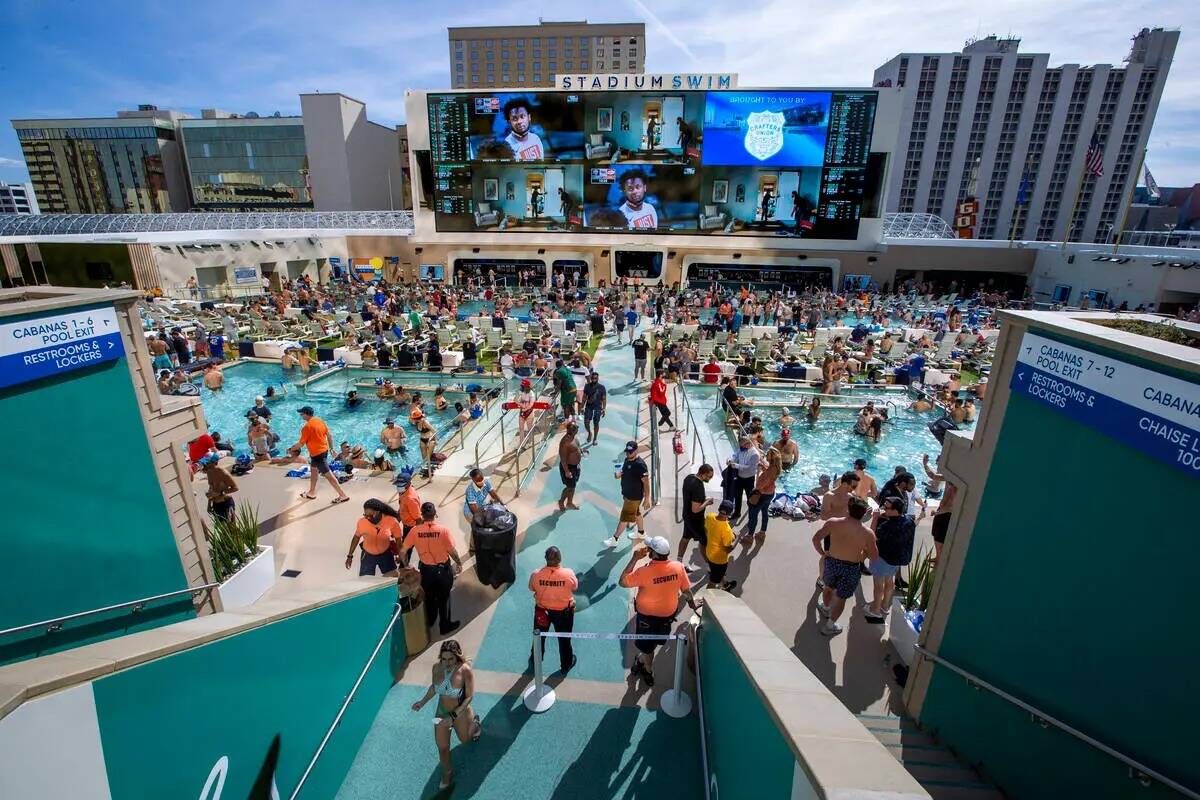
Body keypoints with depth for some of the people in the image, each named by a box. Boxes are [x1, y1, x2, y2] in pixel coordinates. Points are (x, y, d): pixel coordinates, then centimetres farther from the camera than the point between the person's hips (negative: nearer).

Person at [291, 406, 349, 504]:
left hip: (317, 454, -9)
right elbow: (330, 435, 7)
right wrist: (331, 448, 15)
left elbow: (301, 443, -13)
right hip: (324, 450, 9)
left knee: (328, 475, -5)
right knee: (313, 470, 26)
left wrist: (291, 449, 4)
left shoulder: (307, 427, -20)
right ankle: (312, 493, 40)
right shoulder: (320, 420, 3)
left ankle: (342, 496, -3)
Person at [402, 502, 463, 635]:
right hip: (443, 569, -2)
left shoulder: (415, 530, -14)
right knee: (444, 598, 17)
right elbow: (451, 551, -18)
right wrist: (459, 563, 0)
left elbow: (403, 551, -7)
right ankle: (445, 626, 31)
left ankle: (430, 620, 46)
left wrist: (406, 565, 12)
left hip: (425, 569, 3)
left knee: (429, 596, 26)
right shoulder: (443, 529, -22)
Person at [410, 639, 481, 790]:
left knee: (464, 739, 25)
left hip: (461, 712, -3)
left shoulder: (466, 671, -33)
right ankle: (447, 773, 45)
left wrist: (453, 717, -32)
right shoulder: (437, 667, -20)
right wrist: (423, 702, -11)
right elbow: (434, 687, 1)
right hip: (441, 712, 3)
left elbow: (469, 697, -25)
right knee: (442, 747, 14)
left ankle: (475, 723, 58)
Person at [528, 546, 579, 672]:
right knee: (564, 639, 24)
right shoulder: (569, 574, -29)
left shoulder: (536, 574, -26)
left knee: (539, 636, 28)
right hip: (564, 611, -1)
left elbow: (532, 588, -5)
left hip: (542, 610, 1)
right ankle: (566, 664, 45)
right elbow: (575, 587, -8)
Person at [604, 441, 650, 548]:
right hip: (627, 494, 8)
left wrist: (647, 499, -19)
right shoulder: (627, 460, 1)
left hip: (634, 497, -8)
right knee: (636, 513, 24)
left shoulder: (640, 465, -26)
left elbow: (646, 483, -22)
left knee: (625, 517, 2)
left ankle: (614, 539, 12)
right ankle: (641, 533, 43)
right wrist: (618, 474, -8)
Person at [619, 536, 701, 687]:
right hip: (668, 614, 4)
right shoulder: (678, 567, -20)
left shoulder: (644, 571, -33)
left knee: (646, 647, 23)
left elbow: (623, 582, -20)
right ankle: (641, 661, 54)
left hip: (647, 616, -4)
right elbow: (686, 590, -4)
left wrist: (634, 558, -23)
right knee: (652, 643, 31)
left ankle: (648, 672, 45)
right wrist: (692, 604, 16)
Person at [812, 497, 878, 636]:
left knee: (829, 587, 30)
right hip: (851, 568, -2)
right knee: (841, 598, 17)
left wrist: (822, 553, 0)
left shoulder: (833, 523, -15)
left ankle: (826, 608, 55)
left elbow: (816, 538, -16)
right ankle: (829, 626, 30)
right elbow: (874, 556, -8)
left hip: (831, 562, 2)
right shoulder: (868, 533, -16)